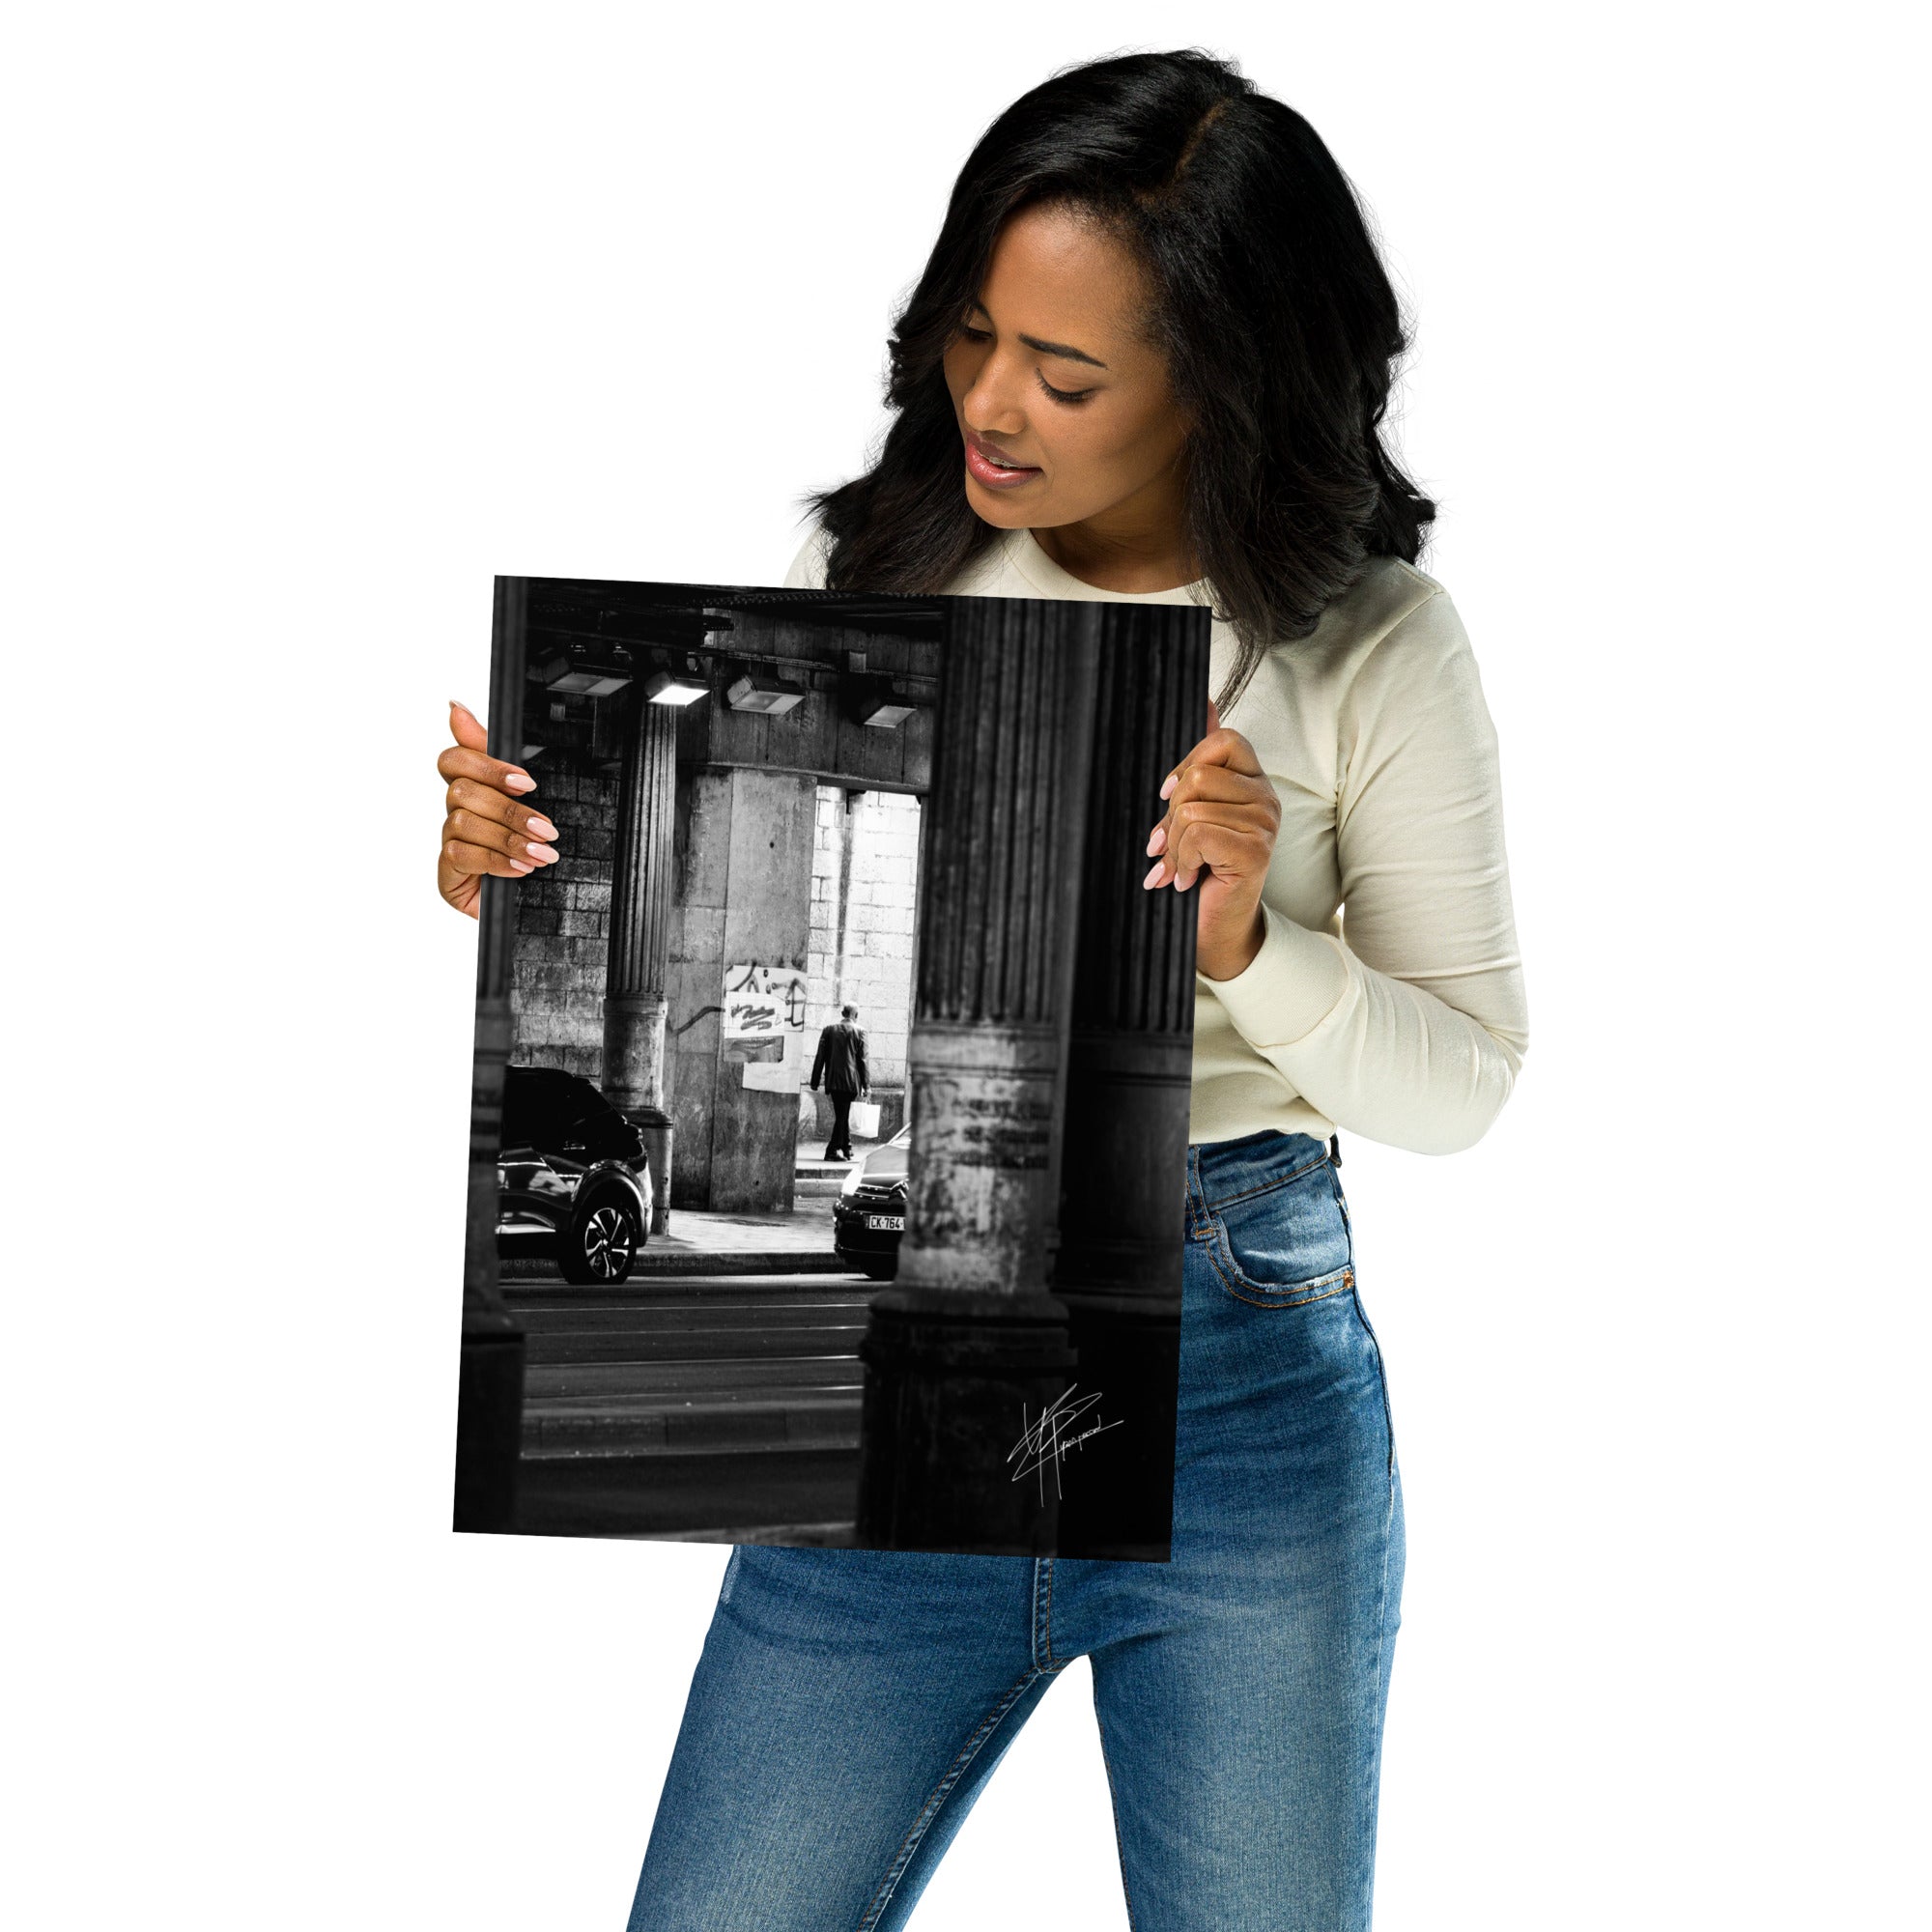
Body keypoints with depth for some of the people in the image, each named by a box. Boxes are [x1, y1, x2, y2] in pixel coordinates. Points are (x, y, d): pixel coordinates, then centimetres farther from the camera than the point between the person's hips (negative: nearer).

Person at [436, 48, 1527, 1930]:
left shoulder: (1373, 649, -3)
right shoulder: (874, 574, 2)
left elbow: (1460, 1083, -1)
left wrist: (1248, 950, -19)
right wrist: (516, 863, -11)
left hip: (1243, 1373, -1)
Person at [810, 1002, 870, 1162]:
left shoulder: (829, 1030, 6)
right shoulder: (858, 1032, -1)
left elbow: (820, 1057, 5)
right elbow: (862, 1060, -2)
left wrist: (815, 1082, 8)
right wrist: (866, 1085, 2)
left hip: (833, 1081, 3)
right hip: (851, 1081, -3)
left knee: (842, 1114, 14)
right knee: (843, 1114, -1)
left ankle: (846, 1149, 20)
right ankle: (833, 1150, -8)